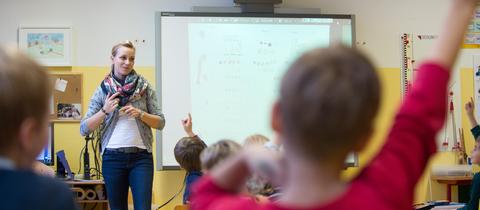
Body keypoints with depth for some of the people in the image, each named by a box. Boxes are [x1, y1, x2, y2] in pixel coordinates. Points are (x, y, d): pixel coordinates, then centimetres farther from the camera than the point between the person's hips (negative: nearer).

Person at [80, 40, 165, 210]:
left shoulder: (144, 87, 4)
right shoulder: (102, 90, 4)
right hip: (113, 158, 1)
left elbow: (160, 122, 5)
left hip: (141, 157, -1)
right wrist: (104, 111, -12)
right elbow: (84, 129, 2)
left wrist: (140, 114, -12)